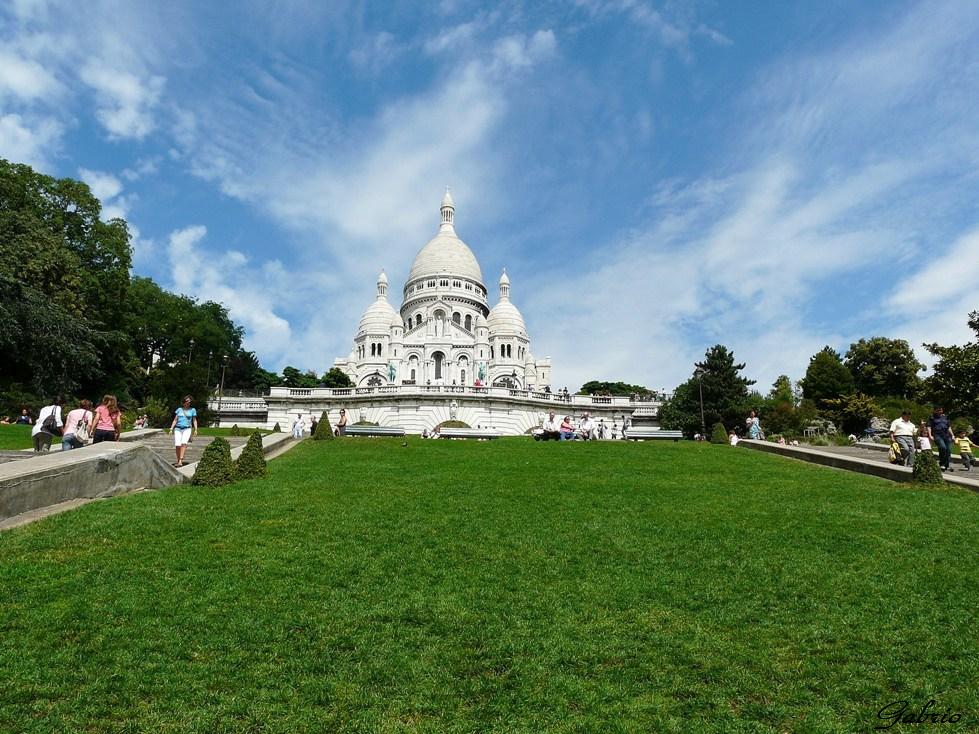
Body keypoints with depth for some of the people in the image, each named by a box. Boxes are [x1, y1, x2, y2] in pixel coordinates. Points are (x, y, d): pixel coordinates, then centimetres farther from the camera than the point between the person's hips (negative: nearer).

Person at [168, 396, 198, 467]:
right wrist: (171, 429, 7)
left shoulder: (192, 410, 12)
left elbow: (194, 420, 12)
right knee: (177, 445, -11)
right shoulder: (179, 409, 16)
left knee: (184, 443, -24)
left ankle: (180, 461, -30)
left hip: (187, 429, -2)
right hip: (178, 429, 2)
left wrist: (195, 430, 2)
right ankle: (178, 461, 3)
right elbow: (175, 420, 16)